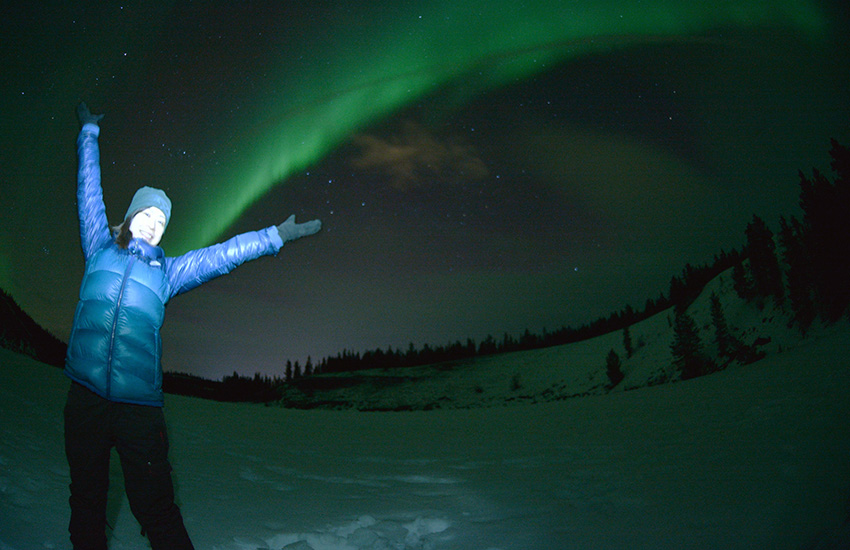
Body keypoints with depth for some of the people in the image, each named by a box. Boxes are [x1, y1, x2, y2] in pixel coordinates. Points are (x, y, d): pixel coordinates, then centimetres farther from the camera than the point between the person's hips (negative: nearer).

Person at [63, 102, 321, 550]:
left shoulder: (166, 272, 10)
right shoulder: (100, 250, 11)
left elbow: (224, 254, 13)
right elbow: (89, 190, 21)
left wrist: (276, 236, 13)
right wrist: (89, 134, 30)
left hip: (139, 407, -1)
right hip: (85, 398, 1)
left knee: (156, 511, -1)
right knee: (86, 502, 12)